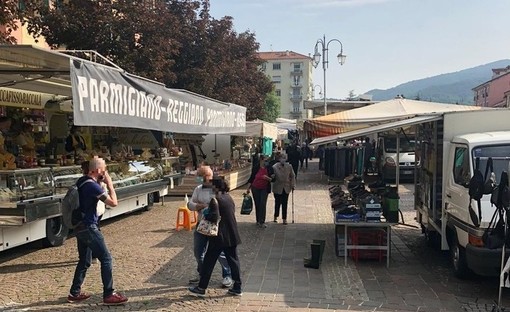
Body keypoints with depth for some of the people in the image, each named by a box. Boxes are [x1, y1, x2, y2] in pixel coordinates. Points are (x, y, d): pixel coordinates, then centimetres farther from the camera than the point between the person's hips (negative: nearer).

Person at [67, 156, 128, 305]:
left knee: (84, 261, 18)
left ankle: (74, 293, 25)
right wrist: (109, 183, -10)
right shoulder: (93, 186, -20)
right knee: (106, 258, -3)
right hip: (88, 227, -9)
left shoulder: (81, 181, 6)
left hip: (80, 226, 9)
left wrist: (101, 182, 7)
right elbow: (113, 202, -17)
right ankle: (109, 295, -1)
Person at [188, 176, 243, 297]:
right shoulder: (229, 197, 8)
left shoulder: (215, 200, -15)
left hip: (219, 237, -7)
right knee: (233, 260, 12)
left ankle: (201, 288, 13)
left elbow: (214, 217, -25)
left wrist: (205, 216, -7)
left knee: (209, 261, 5)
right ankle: (237, 288, 15)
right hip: (232, 236, 7)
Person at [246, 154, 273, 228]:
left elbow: (272, 179, -2)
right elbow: (251, 178, 1)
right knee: (257, 204, 9)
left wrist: (267, 178, -23)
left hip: (264, 189, 0)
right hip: (255, 188, 0)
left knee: (263, 204, -9)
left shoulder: (269, 169, -7)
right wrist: (248, 188, 0)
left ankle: (262, 222, -7)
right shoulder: (255, 168, -8)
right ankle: (258, 221, 21)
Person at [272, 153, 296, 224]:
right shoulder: (275, 167, -9)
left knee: (285, 204, 3)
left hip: (286, 188, 2)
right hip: (277, 188, -2)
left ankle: (284, 219, 10)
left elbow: (292, 176, 6)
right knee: (277, 203, 11)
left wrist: (293, 185, 2)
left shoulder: (289, 166, 0)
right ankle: (276, 217, 29)